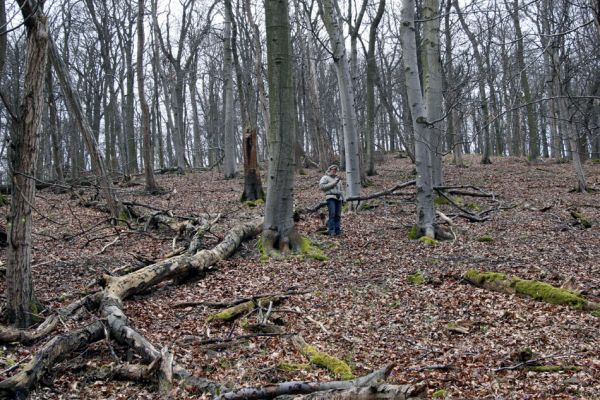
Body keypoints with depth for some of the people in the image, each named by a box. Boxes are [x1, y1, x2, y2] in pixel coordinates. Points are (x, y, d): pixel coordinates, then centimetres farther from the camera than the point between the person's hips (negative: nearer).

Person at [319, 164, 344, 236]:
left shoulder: (338, 178, 27)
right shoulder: (325, 178, 8)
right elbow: (322, 186, -7)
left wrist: (343, 198, 20)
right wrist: (333, 183, -8)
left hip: (338, 198, 6)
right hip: (331, 197, -6)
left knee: (338, 215, -2)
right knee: (332, 214, -17)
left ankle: (337, 230, 0)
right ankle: (331, 231, -18)